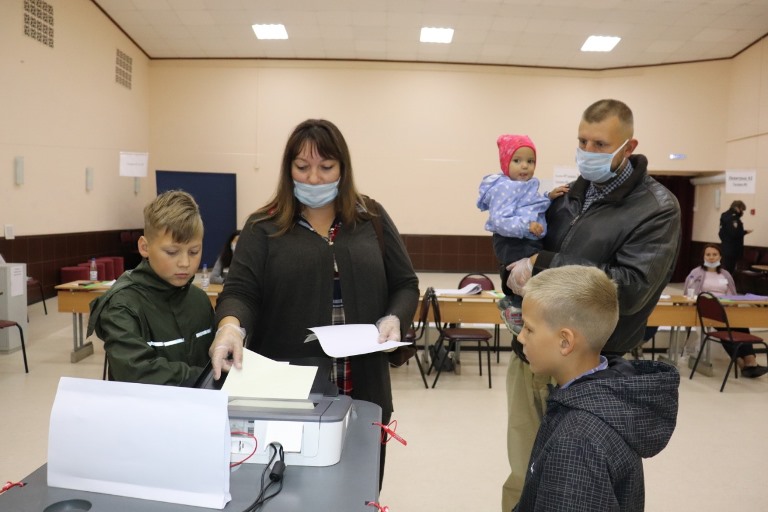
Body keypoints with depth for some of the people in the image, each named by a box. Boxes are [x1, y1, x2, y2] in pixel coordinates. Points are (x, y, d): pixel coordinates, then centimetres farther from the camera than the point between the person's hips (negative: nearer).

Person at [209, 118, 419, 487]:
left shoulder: (371, 219, 7)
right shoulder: (264, 227, 1)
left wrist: (394, 319, -10)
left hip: (362, 389, 2)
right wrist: (231, 326, -28)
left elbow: (405, 285, 9)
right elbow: (240, 291, -7)